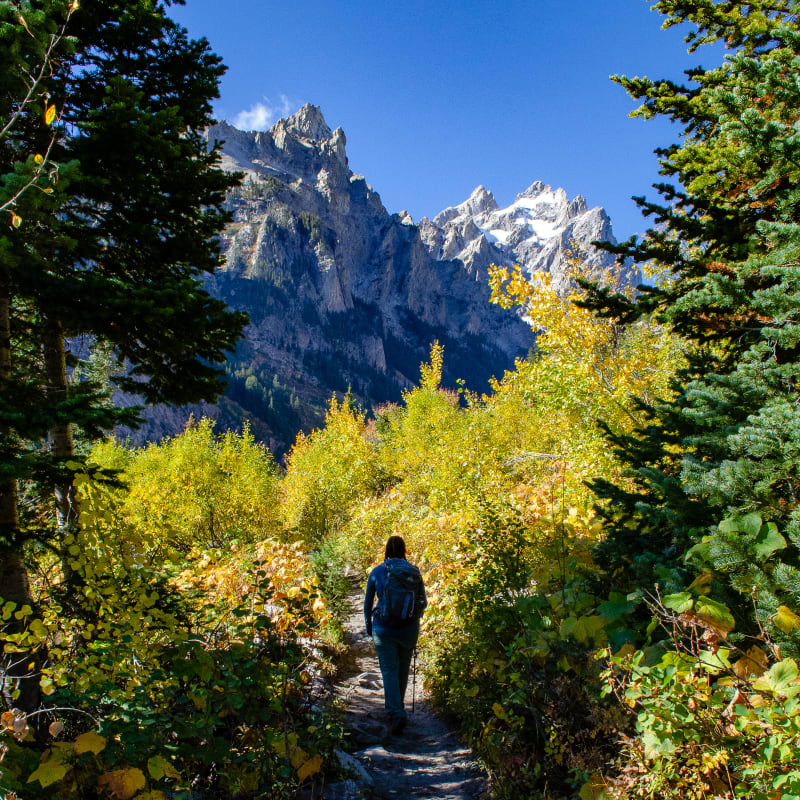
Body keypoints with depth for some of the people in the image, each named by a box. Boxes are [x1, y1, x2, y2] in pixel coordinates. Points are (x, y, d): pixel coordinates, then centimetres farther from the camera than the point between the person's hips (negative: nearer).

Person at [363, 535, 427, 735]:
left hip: (384, 628, -2)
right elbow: (423, 602, 6)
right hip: (409, 629, 2)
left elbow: (368, 602, 5)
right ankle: (397, 706, 36)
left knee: (389, 672, 2)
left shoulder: (377, 572, -4)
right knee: (403, 668, 20)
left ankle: (397, 713, -13)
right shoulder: (414, 572, -2)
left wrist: (368, 625, 20)